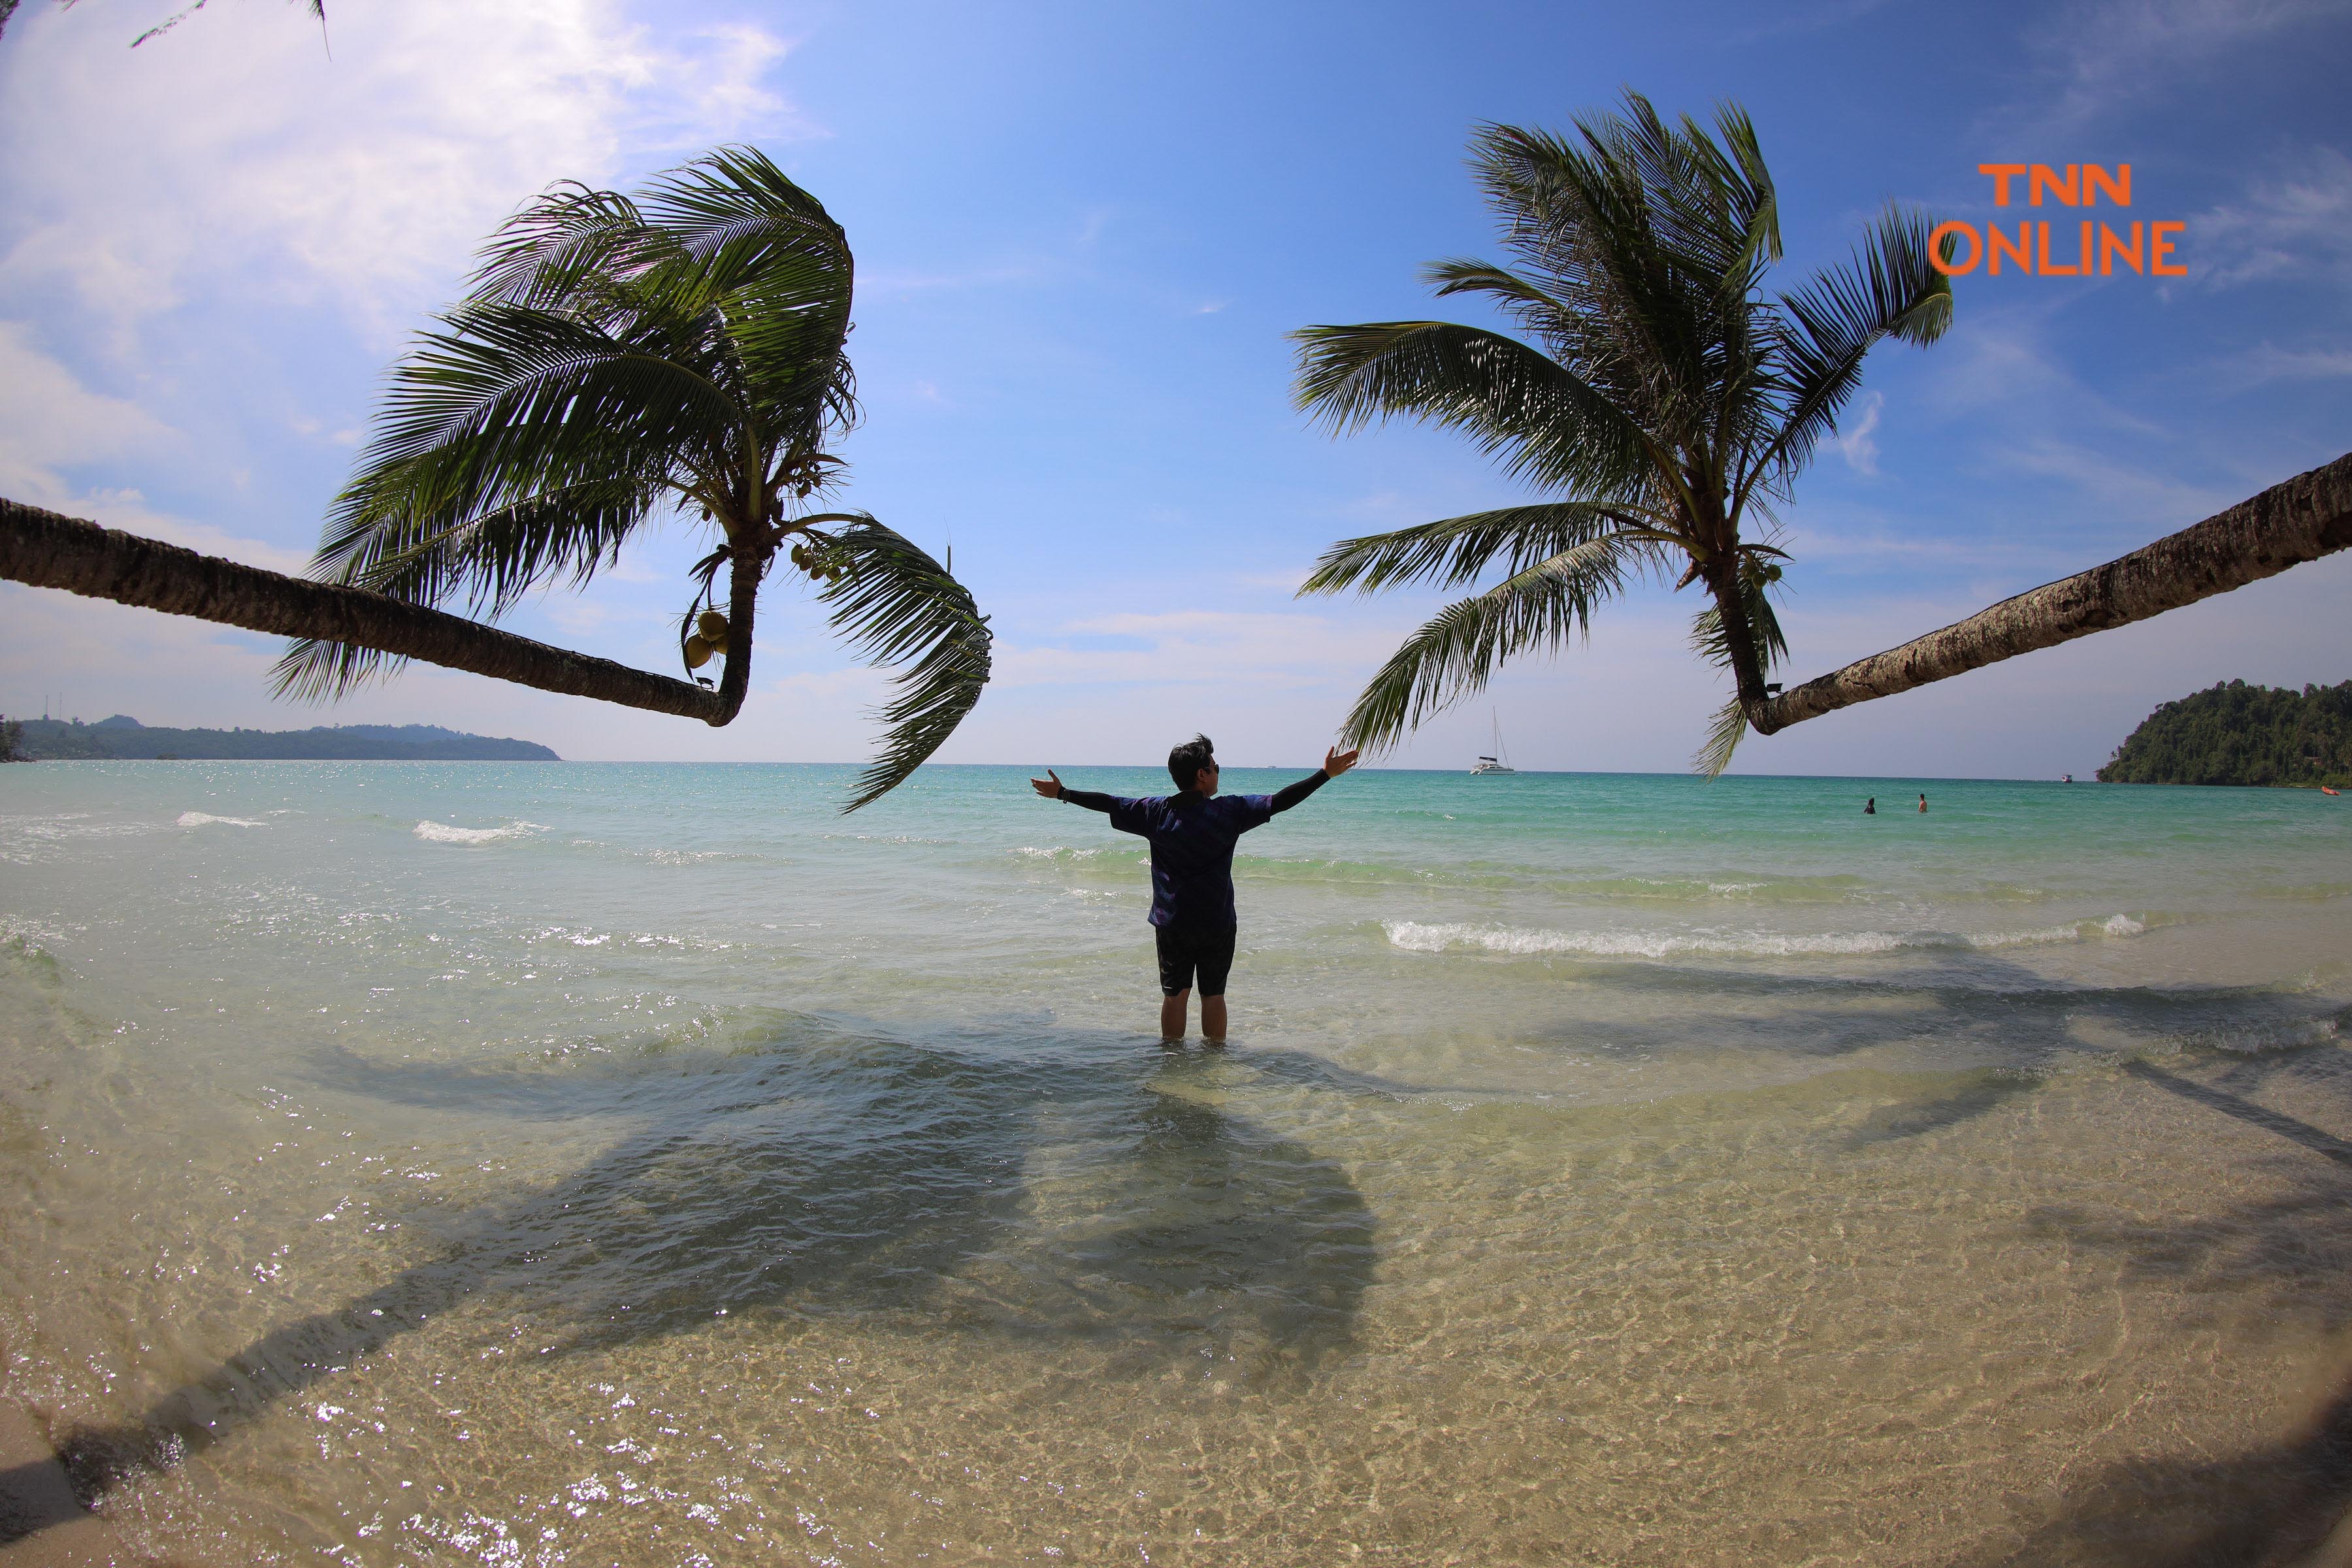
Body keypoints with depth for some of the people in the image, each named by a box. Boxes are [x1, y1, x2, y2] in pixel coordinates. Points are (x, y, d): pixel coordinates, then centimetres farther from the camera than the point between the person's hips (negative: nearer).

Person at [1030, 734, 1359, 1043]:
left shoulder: (1157, 813, -5)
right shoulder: (1228, 811, -13)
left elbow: (1109, 803, 2)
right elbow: (1279, 801, -14)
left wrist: (1062, 793, 15)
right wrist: (1325, 774, -7)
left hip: (1171, 924, 2)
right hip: (1218, 925, -2)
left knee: (1174, 995, 11)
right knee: (1213, 995, 10)